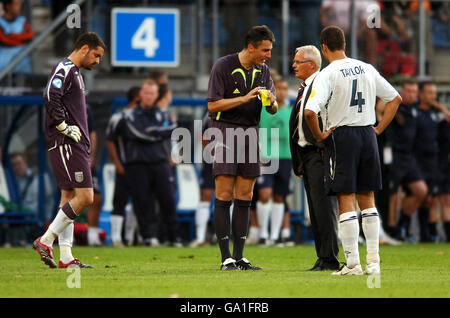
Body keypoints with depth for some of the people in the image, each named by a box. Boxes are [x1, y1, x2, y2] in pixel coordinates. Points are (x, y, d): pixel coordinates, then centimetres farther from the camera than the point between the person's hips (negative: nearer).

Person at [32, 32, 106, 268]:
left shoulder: (75, 73, 21)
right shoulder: (64, 69, -10)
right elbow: (50, 98, -26)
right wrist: (63, 127, -20)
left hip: (76, 145, 10)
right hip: (66, 145, -10)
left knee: (69, 199, 7)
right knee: (84, 197, -13)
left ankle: (66, 257, 7)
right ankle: (45, 241, -9)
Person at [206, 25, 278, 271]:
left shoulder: (262, 70, 10)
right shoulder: (223, 66, -8)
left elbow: (273, 110, 13)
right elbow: (212, 105, -11)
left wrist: (271, 102, -11)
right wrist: (245, 98, -18)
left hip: (250, 133, 6)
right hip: (225, 131, -6)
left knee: (244, 197, 4)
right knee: (224, 195, -8)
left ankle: (239, 257, 6)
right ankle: (226, 258, -7)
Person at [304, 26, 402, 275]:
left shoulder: (327, 75, -11)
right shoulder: (367, 69, 7)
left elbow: (310, 111, -24)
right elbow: (395, 98, 15)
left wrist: (319, 135, -9)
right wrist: (379, 129, 14)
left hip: (341, 136, -5)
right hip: (368, 135, 5)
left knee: (346, 201, -2)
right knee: (367, 199, 13)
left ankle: (352, 263, -3)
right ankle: (373, 260, 10)